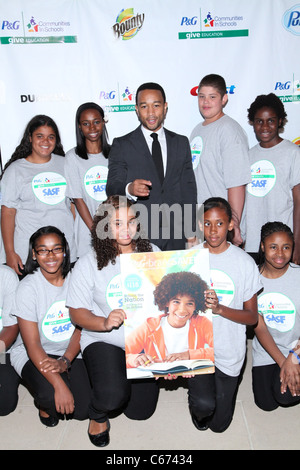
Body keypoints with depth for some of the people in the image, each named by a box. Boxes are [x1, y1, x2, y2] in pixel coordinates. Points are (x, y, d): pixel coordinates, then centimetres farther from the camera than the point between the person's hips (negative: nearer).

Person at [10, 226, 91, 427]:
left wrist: (65, 361, -19)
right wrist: (59, 385, -28)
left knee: (83, 410, -10)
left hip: (70, 352, 3)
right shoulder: (28, 288, -16)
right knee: (52, 397, -30)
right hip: (33, 355, -3)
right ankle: (44, 405, 8)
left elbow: (81, 327, -2)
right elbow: (32, 345, -19)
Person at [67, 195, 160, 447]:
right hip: (103, 340, -2)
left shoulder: (153, 254, -2)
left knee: (140, 411, 6)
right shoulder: (89, 263, -10)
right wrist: (104, 323, -25)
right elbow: (77, 311, -6)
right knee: (113, 396, -26)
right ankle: (98, 416, 13)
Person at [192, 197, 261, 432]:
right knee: (205, 404, -18)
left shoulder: (245, 262, -9)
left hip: (229, 350, 0)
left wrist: (219, 308, -22)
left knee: (219, 423, 10)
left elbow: (252, 317, -6)